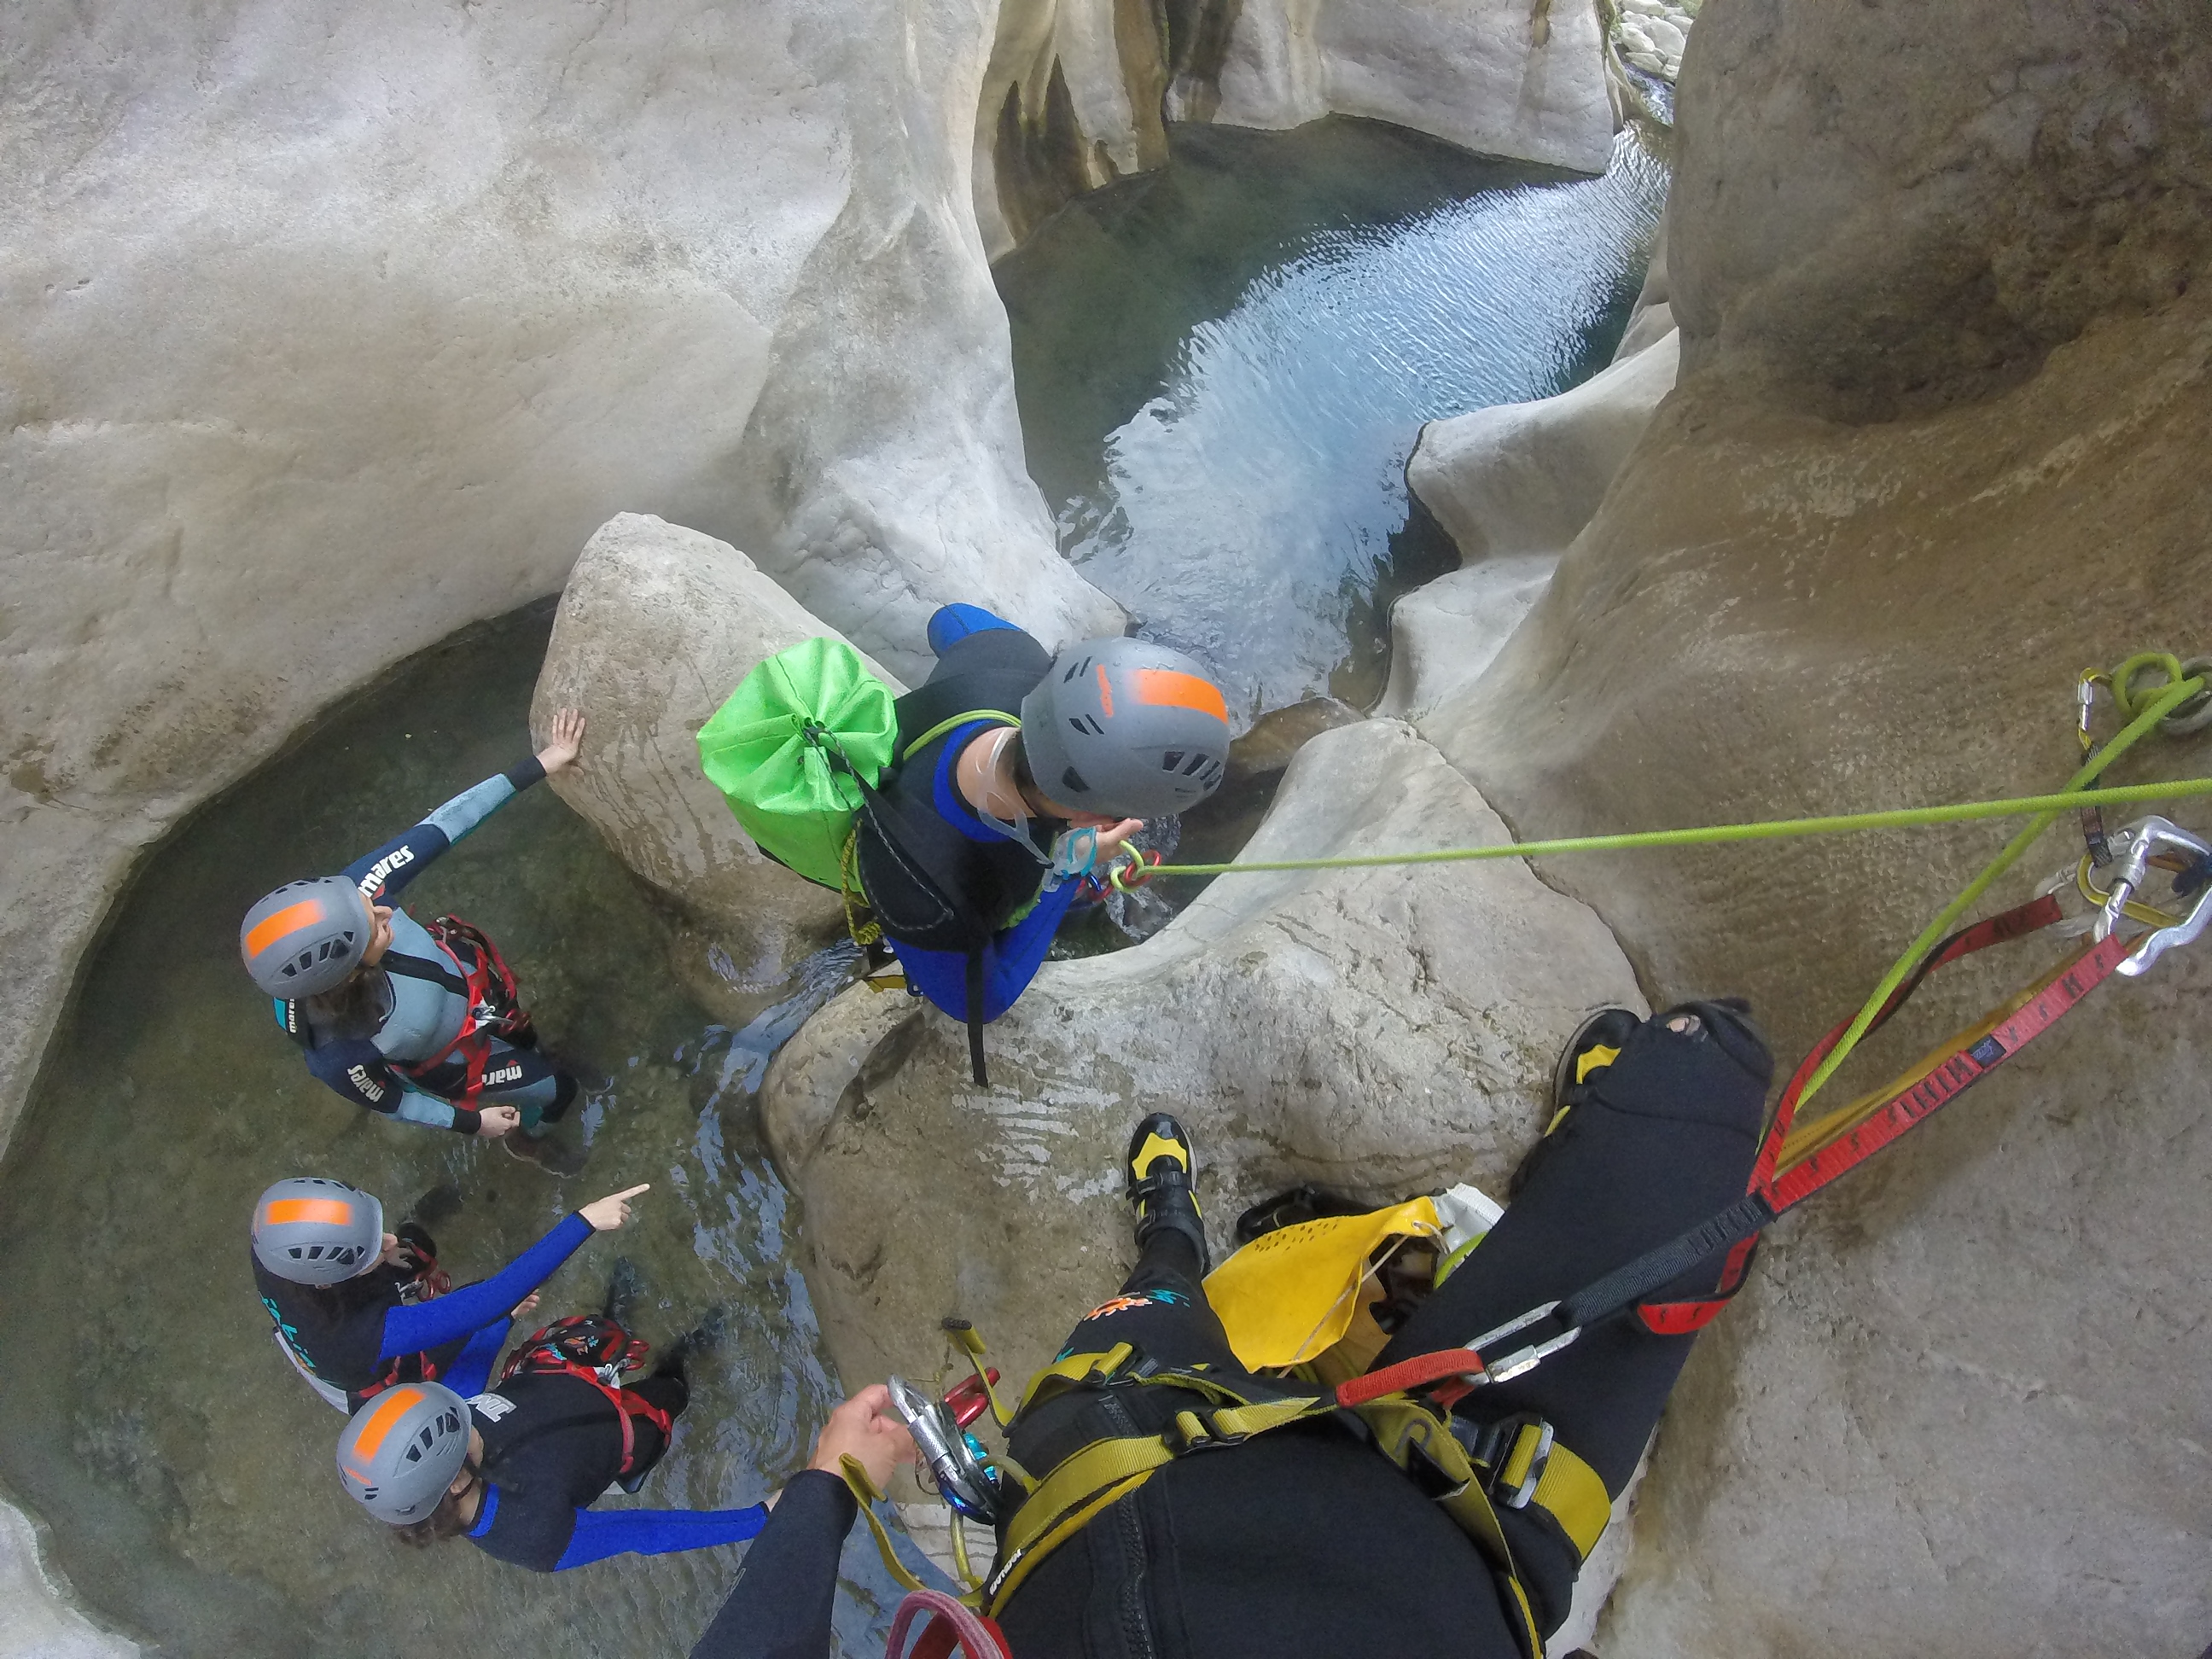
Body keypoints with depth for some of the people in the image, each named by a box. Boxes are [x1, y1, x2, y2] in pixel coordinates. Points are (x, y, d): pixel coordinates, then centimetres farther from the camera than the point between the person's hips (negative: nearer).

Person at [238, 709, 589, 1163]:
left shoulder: (350, 891, -39)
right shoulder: (339, 1056, -44)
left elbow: (438, 828, -29)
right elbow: (384, 1100, -22)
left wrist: (538, 766, -27)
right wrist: (470, 1121, -7)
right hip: (455, 1063, -4)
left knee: (525, 1041, 33)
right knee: (555, 1090, 18)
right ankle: (528, 1140, 54)